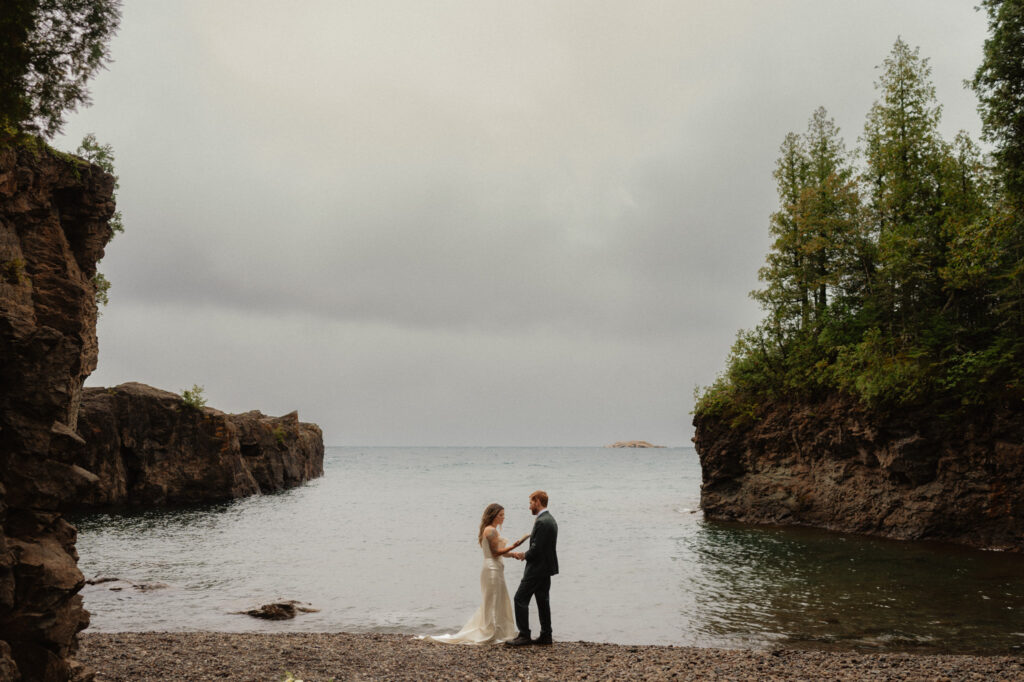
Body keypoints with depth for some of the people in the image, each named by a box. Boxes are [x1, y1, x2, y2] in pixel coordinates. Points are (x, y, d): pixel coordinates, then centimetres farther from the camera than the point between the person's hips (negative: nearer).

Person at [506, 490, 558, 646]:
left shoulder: (541, 522, -20)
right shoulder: (550, 519, 12)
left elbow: (536, 549, -23)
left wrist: (523, 555, -6)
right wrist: (525, 554, 10)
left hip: (537, 569, -10)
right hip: (546, 568, 10)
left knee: (521, 598, -5)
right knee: (543, 601, 13)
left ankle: (524, 635, -3)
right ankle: (546, 636, 17)